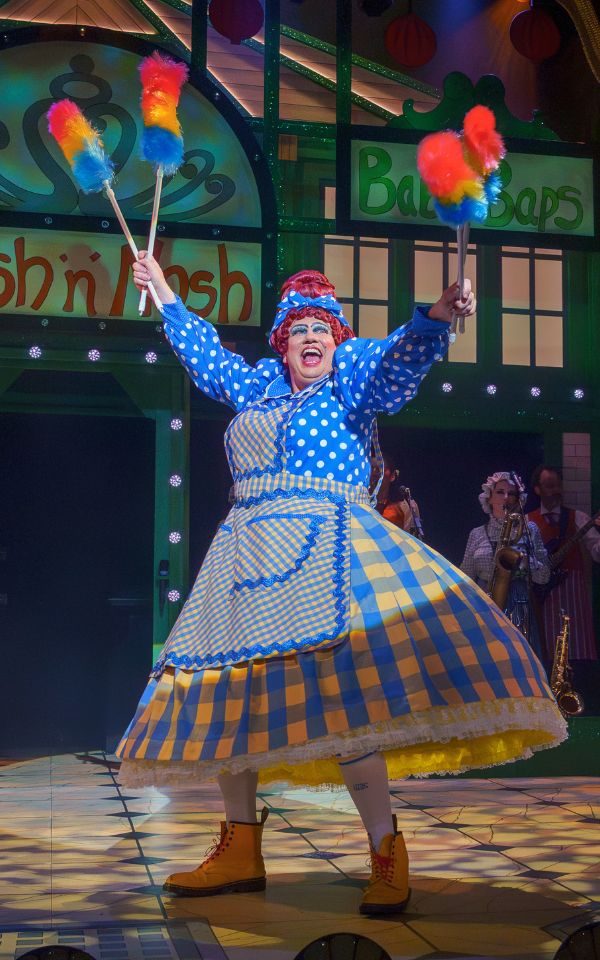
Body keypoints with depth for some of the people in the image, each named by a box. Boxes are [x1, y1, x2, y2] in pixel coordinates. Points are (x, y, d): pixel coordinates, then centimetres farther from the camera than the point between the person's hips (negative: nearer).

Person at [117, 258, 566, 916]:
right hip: (246, 555, 7)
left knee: (338, 691, -21)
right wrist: (165, 294, 46)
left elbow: (401, 359, -12)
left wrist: (437, 316, -32)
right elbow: (205, 352, 38)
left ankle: (387, 854, -15)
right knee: (227, 691, 4)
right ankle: (240, 854, 13)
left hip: (323, 551, -6)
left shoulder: (352, 377, 7)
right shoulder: (256, 386, 22)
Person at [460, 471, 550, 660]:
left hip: (518, 607, -1)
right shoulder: (477, 534, 13)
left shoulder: (528, 529, 11)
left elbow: (544, 575, 7)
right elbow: (466, 579, 13)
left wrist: (522, 559, -11)